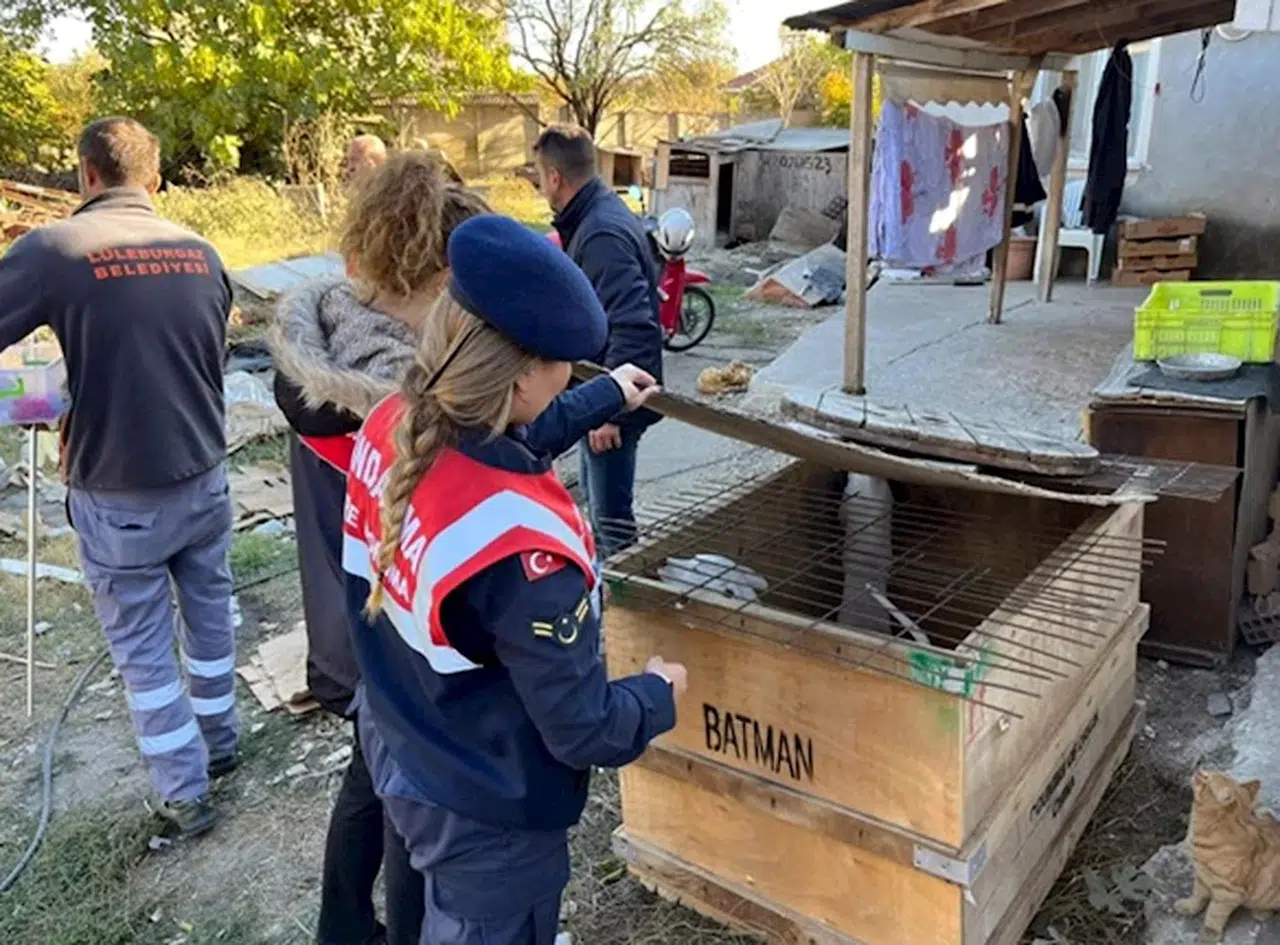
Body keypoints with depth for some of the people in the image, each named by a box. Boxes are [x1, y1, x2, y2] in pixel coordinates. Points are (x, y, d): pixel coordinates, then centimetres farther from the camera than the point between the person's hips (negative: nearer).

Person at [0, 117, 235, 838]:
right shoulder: (200, 251, 0)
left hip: (117, 498, -4)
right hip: (204, 479, 4)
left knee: (144, 650, 12)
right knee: (210, 617, 22)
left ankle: (187, 794, 23)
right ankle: (220, 744, 40)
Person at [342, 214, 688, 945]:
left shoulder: (390, 426, -16)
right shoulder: (522, 551, -39)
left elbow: (491, 452, 8)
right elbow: (584, 730, -26)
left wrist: (602, 400, 18)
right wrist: (660, 692, -5)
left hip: (398, 752, 7)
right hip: (484, 810, -7)